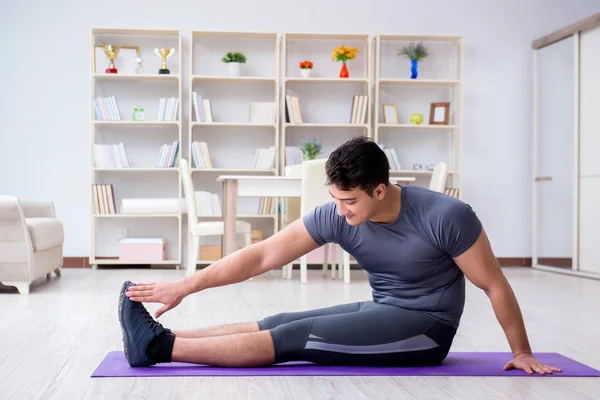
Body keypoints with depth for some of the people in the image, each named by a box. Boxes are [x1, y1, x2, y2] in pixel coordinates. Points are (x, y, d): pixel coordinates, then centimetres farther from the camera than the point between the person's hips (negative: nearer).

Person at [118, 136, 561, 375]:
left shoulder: (446, 216, -25)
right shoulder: (336, 217, -11)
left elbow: (495, 284, -15)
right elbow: (264, 255, -13)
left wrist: (522, 353, -8)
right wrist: (186, 285, -17)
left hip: (426, 328, -6)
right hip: (382, 313, 6)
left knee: (295, 338, -20)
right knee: (278, 324, -10)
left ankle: (160, 347, -20)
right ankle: (161, 339, -11)